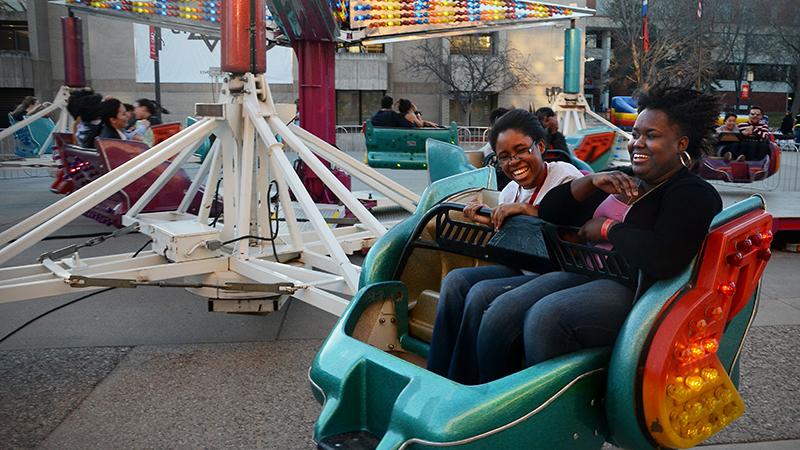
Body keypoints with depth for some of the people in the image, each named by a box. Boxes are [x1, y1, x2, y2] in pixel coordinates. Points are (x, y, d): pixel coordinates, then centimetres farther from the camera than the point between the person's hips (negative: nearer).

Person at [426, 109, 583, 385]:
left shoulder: (566, 177, -10)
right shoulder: (510, 192, 10)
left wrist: (530, 212, -25)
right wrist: (490, 224, -3)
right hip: (522, 270, 8)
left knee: (481, 293, -25)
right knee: (456, 280, -12)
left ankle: (462, 389, -10)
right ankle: (437, 380, -8)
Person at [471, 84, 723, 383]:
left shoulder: (694, 195, -3)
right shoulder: (621, 180, 20)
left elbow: (663, 260, -22)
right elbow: (549, 211, 17)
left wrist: (607, 228, -8)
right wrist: (592, 181, 1)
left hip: (633, 290, -7)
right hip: (585, 274, 7)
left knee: (546, 316, -33)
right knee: (497, 317, -16)